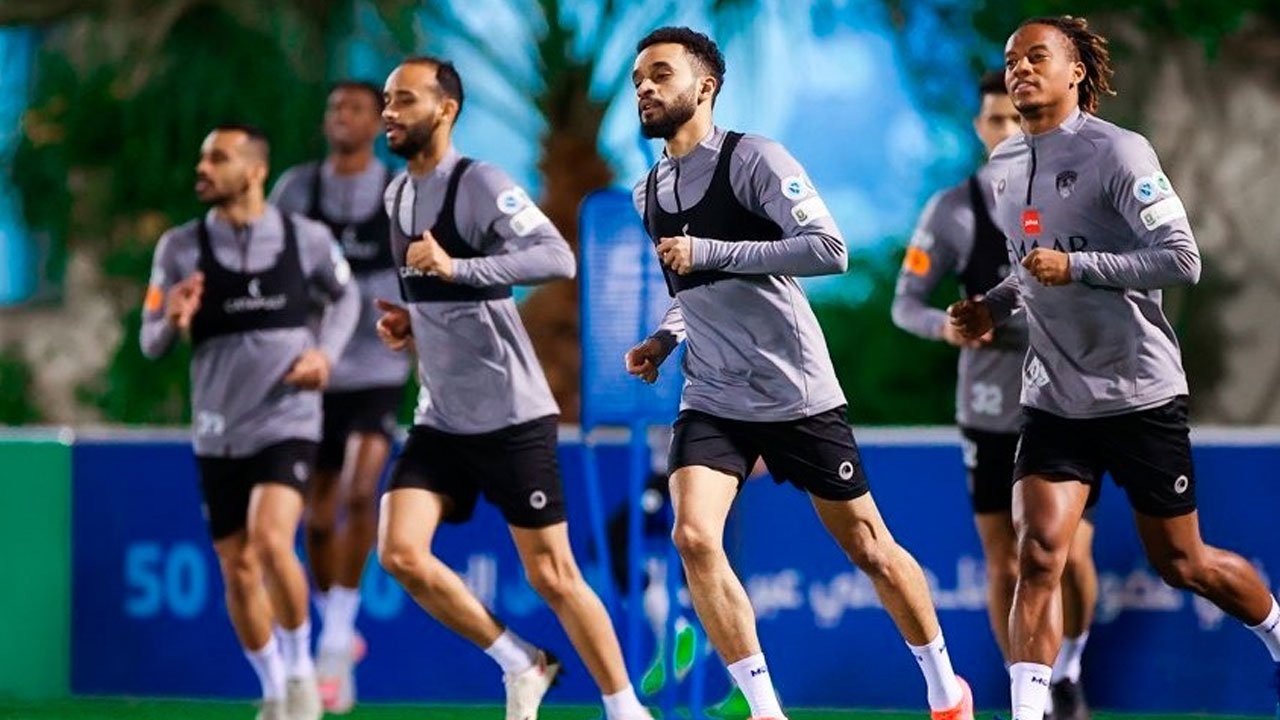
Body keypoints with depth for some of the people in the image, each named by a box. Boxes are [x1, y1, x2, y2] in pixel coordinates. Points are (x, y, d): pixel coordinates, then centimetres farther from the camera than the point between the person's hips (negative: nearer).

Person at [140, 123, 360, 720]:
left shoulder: (307, 239, -5)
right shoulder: (180, 249, -3)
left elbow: (345, 297, 15)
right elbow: (150, 344, 0)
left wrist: (326, 353, -2)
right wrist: (172, 321, -23)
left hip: (287, 421, -3)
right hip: (218, 434, 3)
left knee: (271, 542, -23)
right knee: (237, 571, 7)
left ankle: (300, 666, -1)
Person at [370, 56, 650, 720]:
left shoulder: (480, 184, -13)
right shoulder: (397, 195, 11)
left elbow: (558, 259, -28)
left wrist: (455, 268, -35)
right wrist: (408, 322, 8)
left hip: (509, 414, -7)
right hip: (439, 418, 7)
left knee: (551, 575, -4)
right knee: (400, 553, -10)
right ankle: (521, 666, 7)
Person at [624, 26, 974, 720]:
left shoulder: (753, 159, -12)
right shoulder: (649, 193, 10)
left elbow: (828, 249, -24)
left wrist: (706, 252, -24)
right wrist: (664, 337, 7)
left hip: (796, 393, -5)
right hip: (712, 398, 5)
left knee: (869, 548, 5)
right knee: (693, 538, -19)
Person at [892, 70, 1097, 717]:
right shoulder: (952, 211, -2)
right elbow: (905, 303, 1)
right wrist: (945, 325, -20)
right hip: (990, 414, 0)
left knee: (1072, 557, -5)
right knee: (1005, 567, 3)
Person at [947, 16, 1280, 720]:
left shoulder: (1118, 152, -12)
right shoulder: (1005, 165, 9)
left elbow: (1182, 260, -19)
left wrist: (1074, 267, -24)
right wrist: (994, 305, 8)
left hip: (1139, 394, -4)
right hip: (1054, 398, 5)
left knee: (1182, 564, 8)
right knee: (1038, 554, -14)